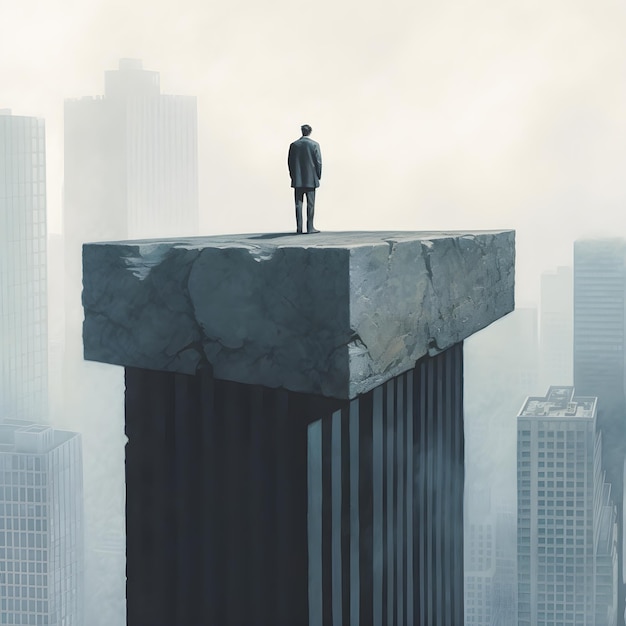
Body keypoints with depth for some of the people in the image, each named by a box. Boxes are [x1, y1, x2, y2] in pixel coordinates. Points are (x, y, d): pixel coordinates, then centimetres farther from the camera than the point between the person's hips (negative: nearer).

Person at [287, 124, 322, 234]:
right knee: (310, 204, 2)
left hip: (297, 180, 2)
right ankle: (310, 227, 0)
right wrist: (318, 176, 4)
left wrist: (293, 175, 13)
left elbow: (290, 162, 4)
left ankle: (299, 228, 1)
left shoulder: (294, 145, 2)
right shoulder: (314, 145, -4)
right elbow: (318, 161, -6)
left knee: (298, 204, 4)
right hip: (311, 179, -2)